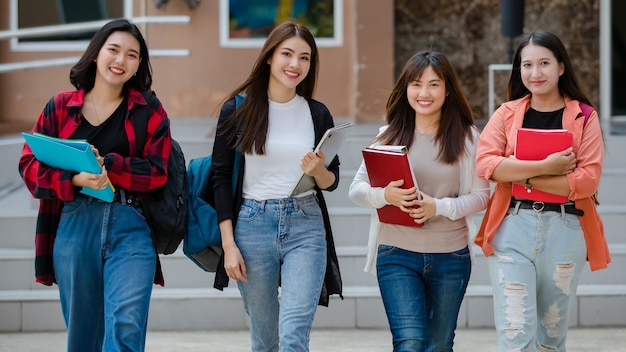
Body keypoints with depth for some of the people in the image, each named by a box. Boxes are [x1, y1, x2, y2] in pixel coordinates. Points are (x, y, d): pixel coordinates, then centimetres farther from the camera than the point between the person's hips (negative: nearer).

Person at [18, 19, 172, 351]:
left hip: (131, 228, -2)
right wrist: (74, 179, -15)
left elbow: (157, 171, -2)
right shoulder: (60, 107, 8)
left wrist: (107, 164, -17)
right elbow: (30, 165, 4)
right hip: (74, 228, 2)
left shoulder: (149, 110, 6)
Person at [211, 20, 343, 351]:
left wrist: (319, 170, -14)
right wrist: (228, 245, -6)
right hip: (252, 226, 0)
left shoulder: (318, 114, 5)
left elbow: (332, 181, 11)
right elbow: (221, 178, 1)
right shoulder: (237, 110, 0)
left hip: (306, 227, 0)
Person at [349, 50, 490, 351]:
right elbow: (356, 189, 1)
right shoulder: (390, 135, 2)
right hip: (397, 255, -1)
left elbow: (481, 195, -2)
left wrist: (440, 207, -20)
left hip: (451, 257, 1)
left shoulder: (466, 137, 0)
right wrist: (385, 195, -21)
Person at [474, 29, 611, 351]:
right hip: (512, 228, 0)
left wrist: (522, 177, -13)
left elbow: (588, 179, -10)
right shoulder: (507, 114, 6)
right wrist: (545, 167, -17)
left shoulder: (583, 118, 2)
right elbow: (485, 163, -9)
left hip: (565, 230, 0)